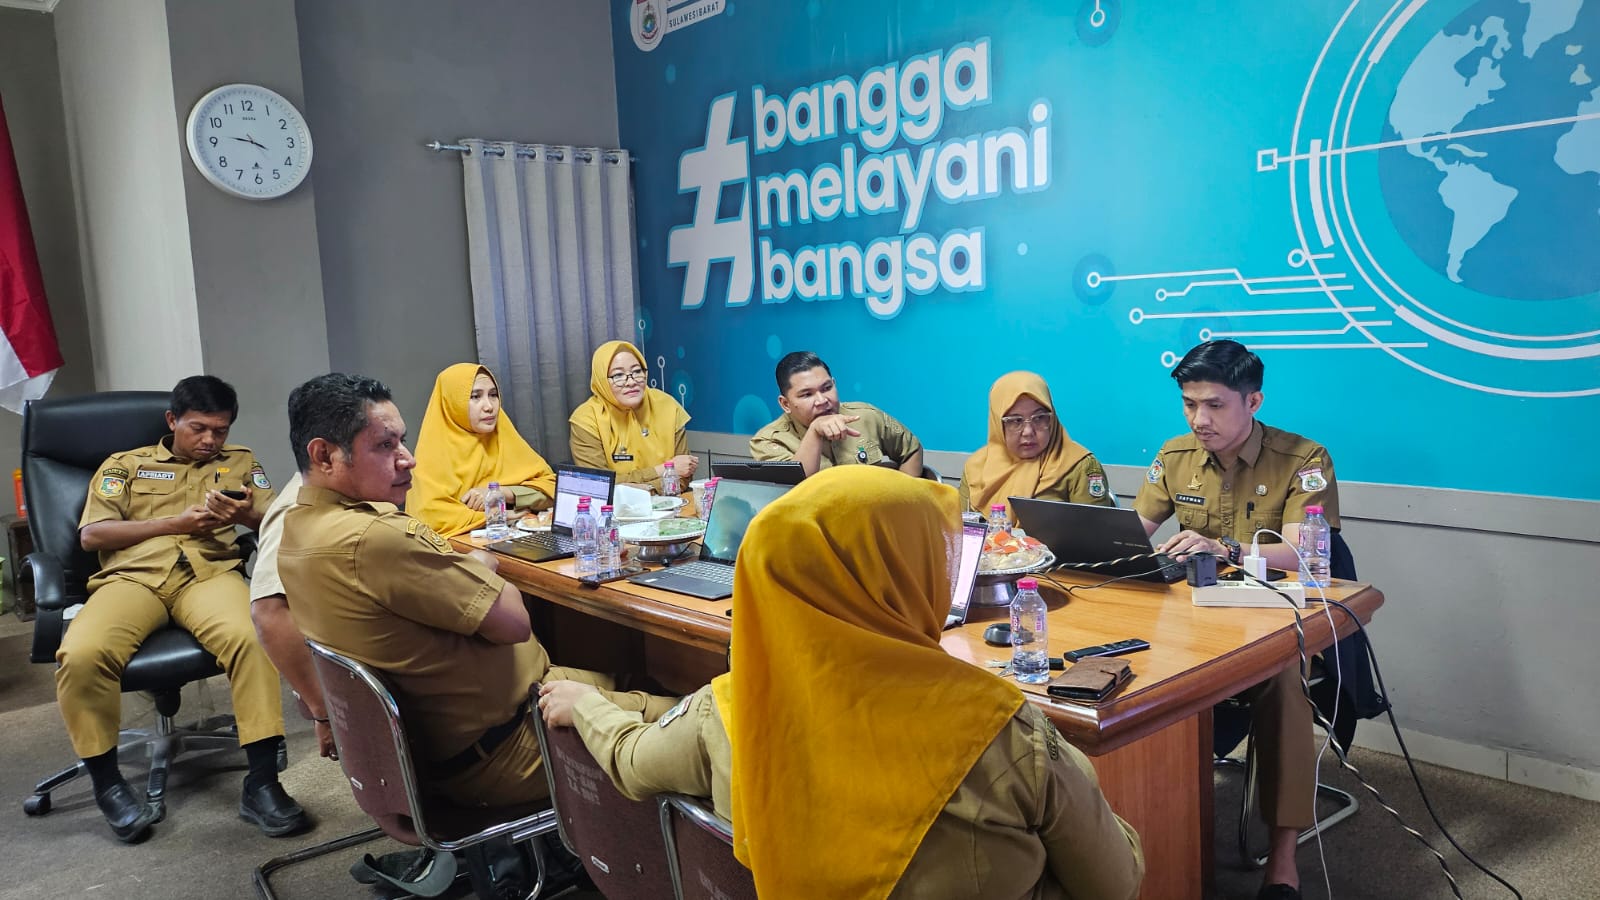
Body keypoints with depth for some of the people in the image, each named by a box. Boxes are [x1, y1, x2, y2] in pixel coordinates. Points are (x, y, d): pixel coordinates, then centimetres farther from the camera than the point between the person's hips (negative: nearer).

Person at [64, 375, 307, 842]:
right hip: (132, 576, 1)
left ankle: (261, 783, -31)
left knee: (249, 637, -37)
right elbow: (91, 535, 11)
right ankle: (106, 782, -8)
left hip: (210, 572, 0)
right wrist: (173, 523, 0)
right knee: (82, 655, -32)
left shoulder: (241, 462, 27)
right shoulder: (123, 465, 24)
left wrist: (248, 516, -9)